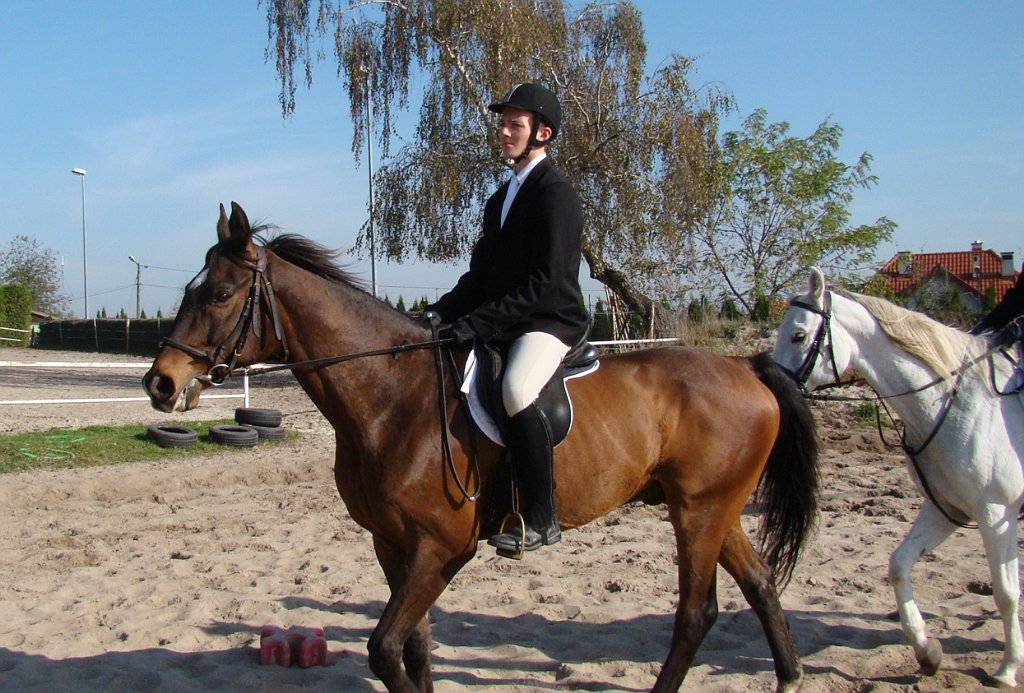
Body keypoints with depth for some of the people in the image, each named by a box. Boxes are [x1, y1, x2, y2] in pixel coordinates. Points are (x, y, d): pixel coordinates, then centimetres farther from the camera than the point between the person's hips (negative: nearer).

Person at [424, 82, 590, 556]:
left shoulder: (555, 193, -10)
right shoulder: (501, 198, 18)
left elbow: (544, 281, -20)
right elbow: (480, 274, 17)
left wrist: (477, 322, -24)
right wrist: (440, 313, 1)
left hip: (551, 323, -10)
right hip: (502, 327, 10)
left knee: (515, 392, -36)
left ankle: (541, 520, -23)